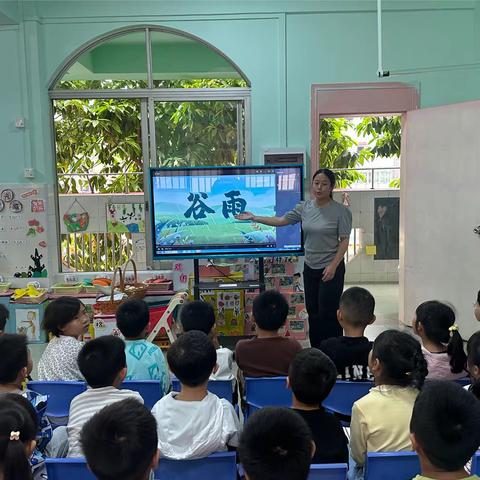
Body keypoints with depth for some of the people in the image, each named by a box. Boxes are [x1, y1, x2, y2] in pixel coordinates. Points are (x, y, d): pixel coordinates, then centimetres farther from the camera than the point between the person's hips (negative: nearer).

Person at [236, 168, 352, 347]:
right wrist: (254, 218, 4)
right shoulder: (304, 207, 3)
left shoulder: (341, 211, -9)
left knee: (328, 314, -4)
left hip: (331, 269, -5)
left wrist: (333, 266, -16)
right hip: (310, 268, 5)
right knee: (313, 312, 11)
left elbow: (344, 241, -9)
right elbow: (280, 221, 7)